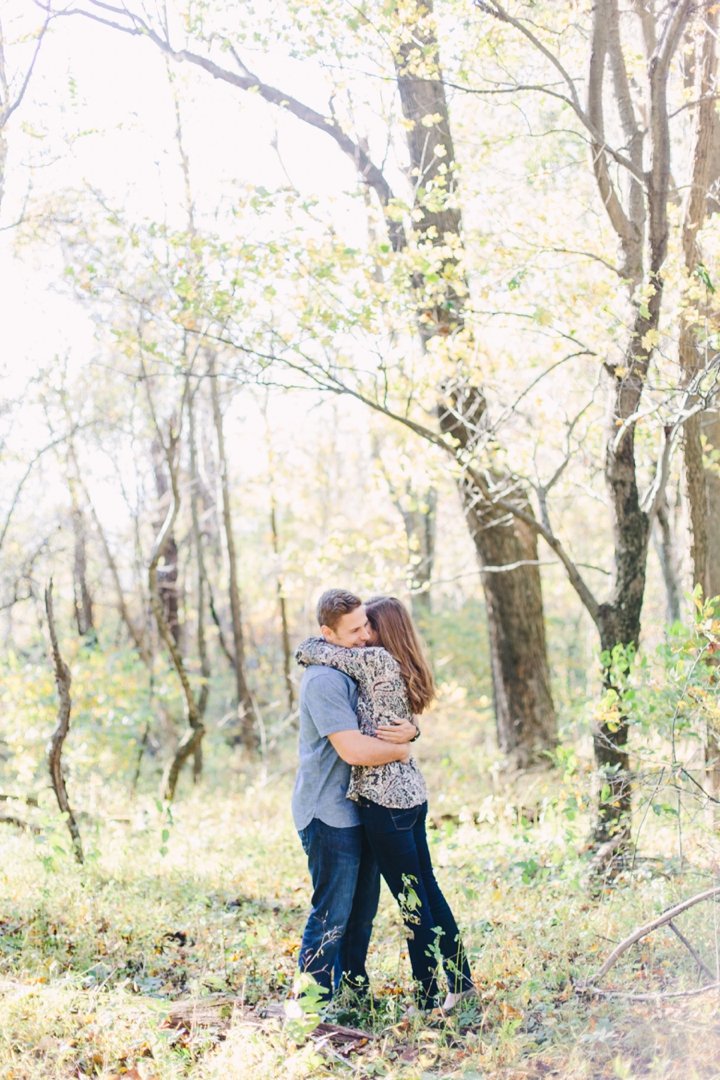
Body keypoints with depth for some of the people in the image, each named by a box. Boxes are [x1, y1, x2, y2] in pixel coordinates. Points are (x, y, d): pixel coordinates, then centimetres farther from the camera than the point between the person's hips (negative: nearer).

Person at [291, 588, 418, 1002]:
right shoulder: (325, 679, -20)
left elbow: (396, 716, 18)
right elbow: (354, 750, -28)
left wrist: (411, 730, -6)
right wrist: (401, 750, -11)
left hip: (360, 809, 9)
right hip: (329, 814, -9)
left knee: (362, 913, 18)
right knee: (331, 917, -4)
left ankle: (355, 991, 30)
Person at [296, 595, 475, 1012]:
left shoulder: (375, 660, -15)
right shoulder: (402, 670, 11)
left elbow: (309, 650, -8)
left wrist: (315, 646, 11)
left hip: (385, 798, -9)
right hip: (413, 793, 9)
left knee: (413, 902, 0)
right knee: (427, 889, 17)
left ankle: (430, 1001, 9)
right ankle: (461, 979, 26)